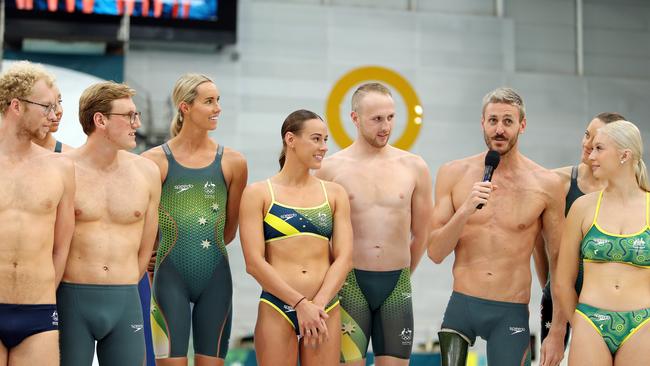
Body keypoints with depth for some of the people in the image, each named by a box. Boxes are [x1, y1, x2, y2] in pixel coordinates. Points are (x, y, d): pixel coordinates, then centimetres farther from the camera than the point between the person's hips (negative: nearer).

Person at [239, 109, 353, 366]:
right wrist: (301, 304, -12)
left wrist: (318, 304, -10)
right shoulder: (258, 194, 2)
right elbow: (254, 262, -6)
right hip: (277, 308, -2)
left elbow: (344, 258, 3)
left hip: (326, 309, 3)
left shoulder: (334, 193, 10)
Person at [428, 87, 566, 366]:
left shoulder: (546, 184, -3)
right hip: (461, 305, 1)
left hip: (511, 314, -1)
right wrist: (465, 210, -18)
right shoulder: (453, 174, 0)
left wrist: (557, 332, 2)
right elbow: (435, 253, -2)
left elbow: (559, 261, 4)